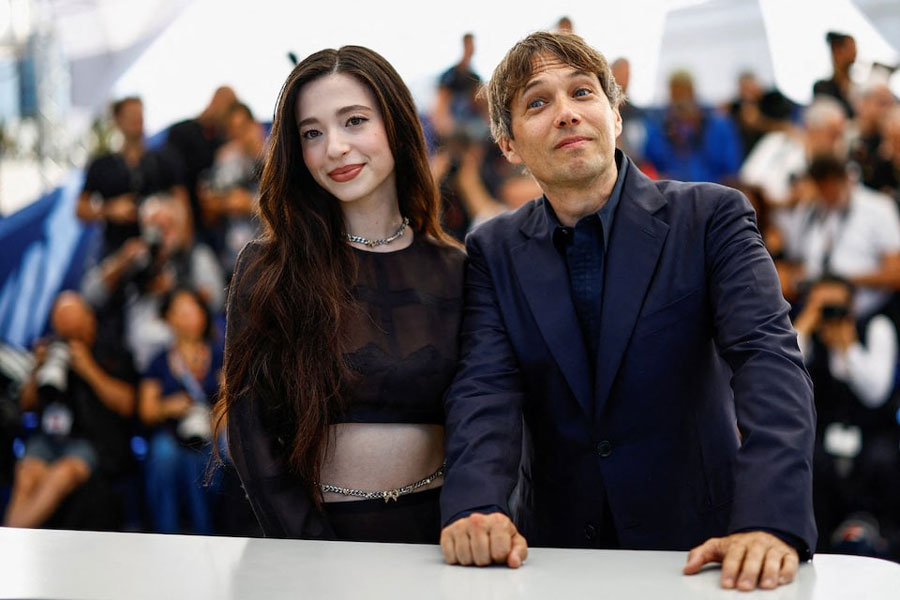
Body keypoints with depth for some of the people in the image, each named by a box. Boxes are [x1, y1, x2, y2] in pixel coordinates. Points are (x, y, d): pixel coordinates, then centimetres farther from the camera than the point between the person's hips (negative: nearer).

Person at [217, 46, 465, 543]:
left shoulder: (455, 272, 7)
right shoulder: (266, 272, 2)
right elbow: (250, 436, -1)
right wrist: (325, 562, -10)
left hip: (434, 531, 2)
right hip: (315, 529, -1)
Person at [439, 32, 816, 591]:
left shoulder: (712, 217, -4)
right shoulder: (495, 251, 4)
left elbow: (767, 355, -15)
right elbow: (487, 389, -6)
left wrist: (770, 521, -30)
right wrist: (475, 509, -26)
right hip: (561, 541, 2)